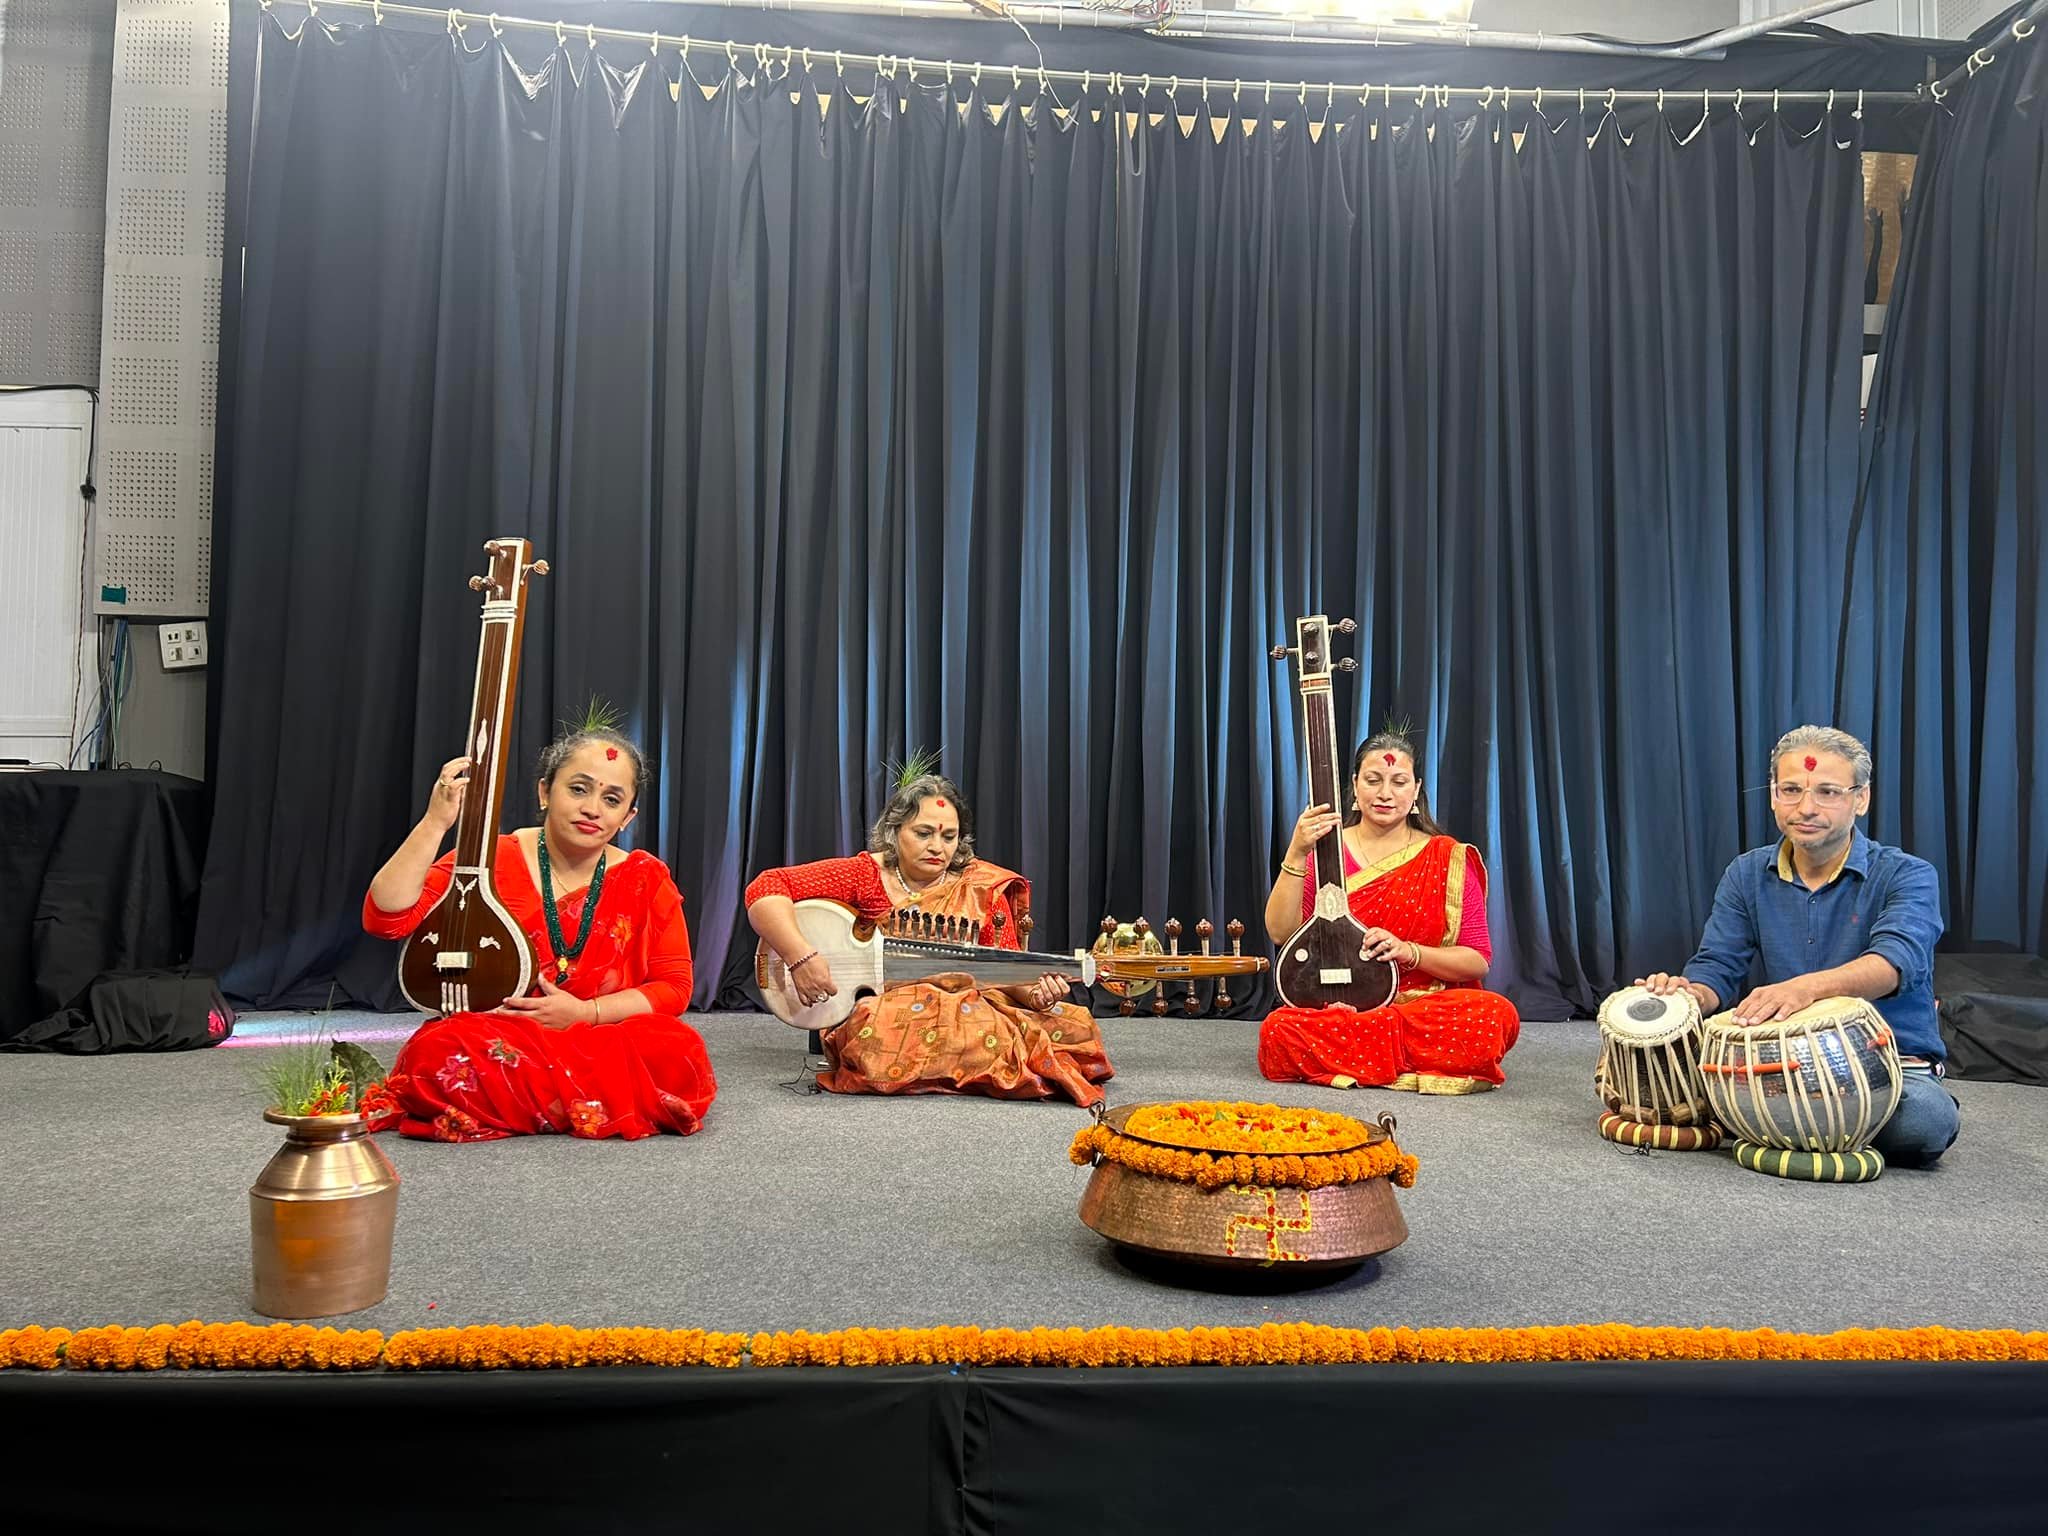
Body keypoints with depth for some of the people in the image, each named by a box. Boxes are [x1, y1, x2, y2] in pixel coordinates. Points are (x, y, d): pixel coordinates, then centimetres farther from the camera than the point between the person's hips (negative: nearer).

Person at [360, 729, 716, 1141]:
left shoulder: (645, 879, 2)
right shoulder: (490, 860, -1)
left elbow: (675, 985, 0)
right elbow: (386, 917, -11)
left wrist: (583, 1013, -13)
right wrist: (435, 822, -19)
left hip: (604, 1043, 1)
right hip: (495, 1039, -1)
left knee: (682, 1055, -31)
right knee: (436, 1054, -35)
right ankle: (605, 1105, -18)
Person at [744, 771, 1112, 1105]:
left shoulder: (982, 889, 8)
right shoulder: (864, 875, 0)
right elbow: (766, 889, -7)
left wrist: (1034, 992, -14)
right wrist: (801, 956, -21)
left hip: (969, 1013, 3)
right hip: (874, 1013, -2)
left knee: (1075, 1025, -19)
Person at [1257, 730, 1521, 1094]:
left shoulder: (1447, 858, 5)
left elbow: (1478, 961, 2)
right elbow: (1281, 933, -7)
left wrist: (1408, 951, -16)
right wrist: (1296, 854, -17)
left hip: (1429, 1010, 1)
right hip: (1334, 1007, 0)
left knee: (1498, 1015, -31)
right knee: (1278, 1030, -33)